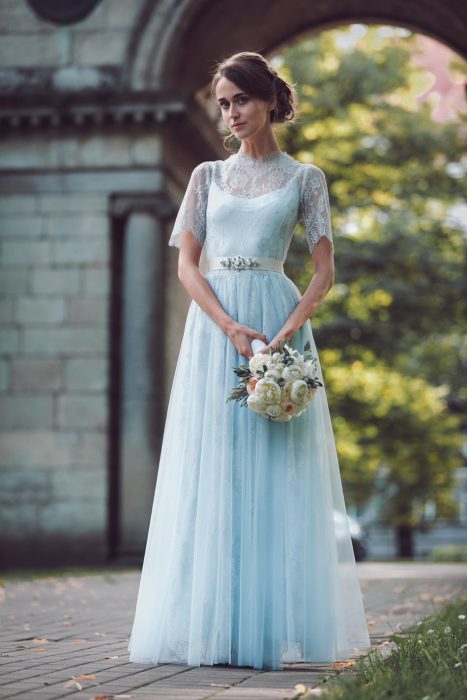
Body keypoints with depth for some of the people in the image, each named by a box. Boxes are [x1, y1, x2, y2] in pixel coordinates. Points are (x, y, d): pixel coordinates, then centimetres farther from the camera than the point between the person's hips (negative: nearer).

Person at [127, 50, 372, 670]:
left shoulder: (304, 178, 9)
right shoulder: (208, 176, 13)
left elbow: (325, 273, 2)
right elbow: (187, 265, 4)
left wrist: (285, 334, -15)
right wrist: (231, 328, -12)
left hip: (278, 322, -1)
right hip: (214, 327, 2)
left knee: (277, 478, -5)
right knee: (211, 474, -3)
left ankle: (274, 628, 0)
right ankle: (211, 625, 0)